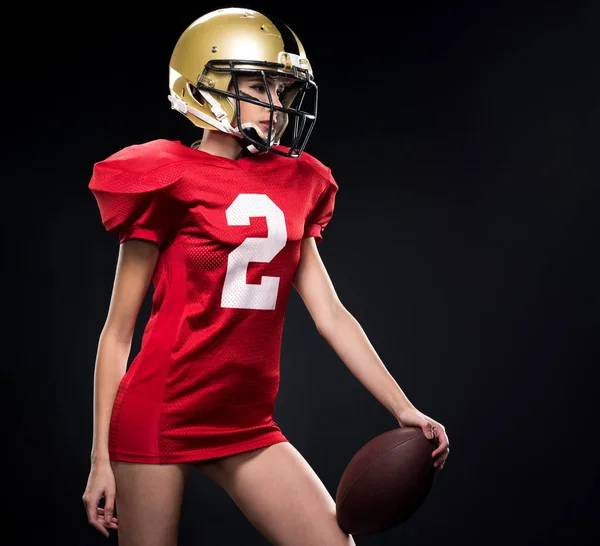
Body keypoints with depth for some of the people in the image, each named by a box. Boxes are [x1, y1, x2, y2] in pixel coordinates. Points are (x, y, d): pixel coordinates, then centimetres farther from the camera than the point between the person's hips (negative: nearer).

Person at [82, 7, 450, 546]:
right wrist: (101, 458, -4)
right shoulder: (169, 180, -6)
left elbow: (332, 315, 11)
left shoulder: (293, 186, 10)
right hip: (158, 414, -5)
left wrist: (404, 409, 8)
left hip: (244, 423, 5)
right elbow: (118, 330, -3)